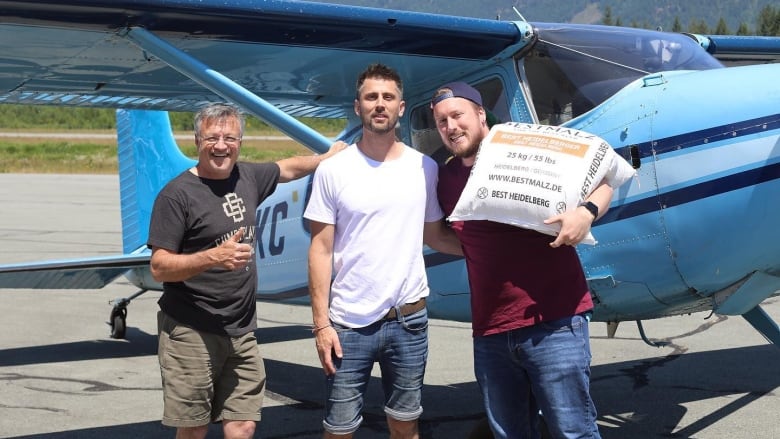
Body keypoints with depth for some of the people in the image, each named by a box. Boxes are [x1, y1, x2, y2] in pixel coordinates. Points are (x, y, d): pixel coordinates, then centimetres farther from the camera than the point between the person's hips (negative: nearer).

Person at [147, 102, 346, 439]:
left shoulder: (248, 177, 8)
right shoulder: (178, 193, -9)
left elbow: (287, 168, 30)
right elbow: (159, 267, -13)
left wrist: (328, 157, 36)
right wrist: (214, 256, -25)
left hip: (241, 332, 5)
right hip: (191, 333, -5)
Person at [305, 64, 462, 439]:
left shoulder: (425, 168, 2)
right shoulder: (332, 171, -4)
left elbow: (434, 235, 11)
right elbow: (321, 250, -3)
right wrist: (320, 322, -8)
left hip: (408, 319, 2)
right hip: (348, 322, -2)